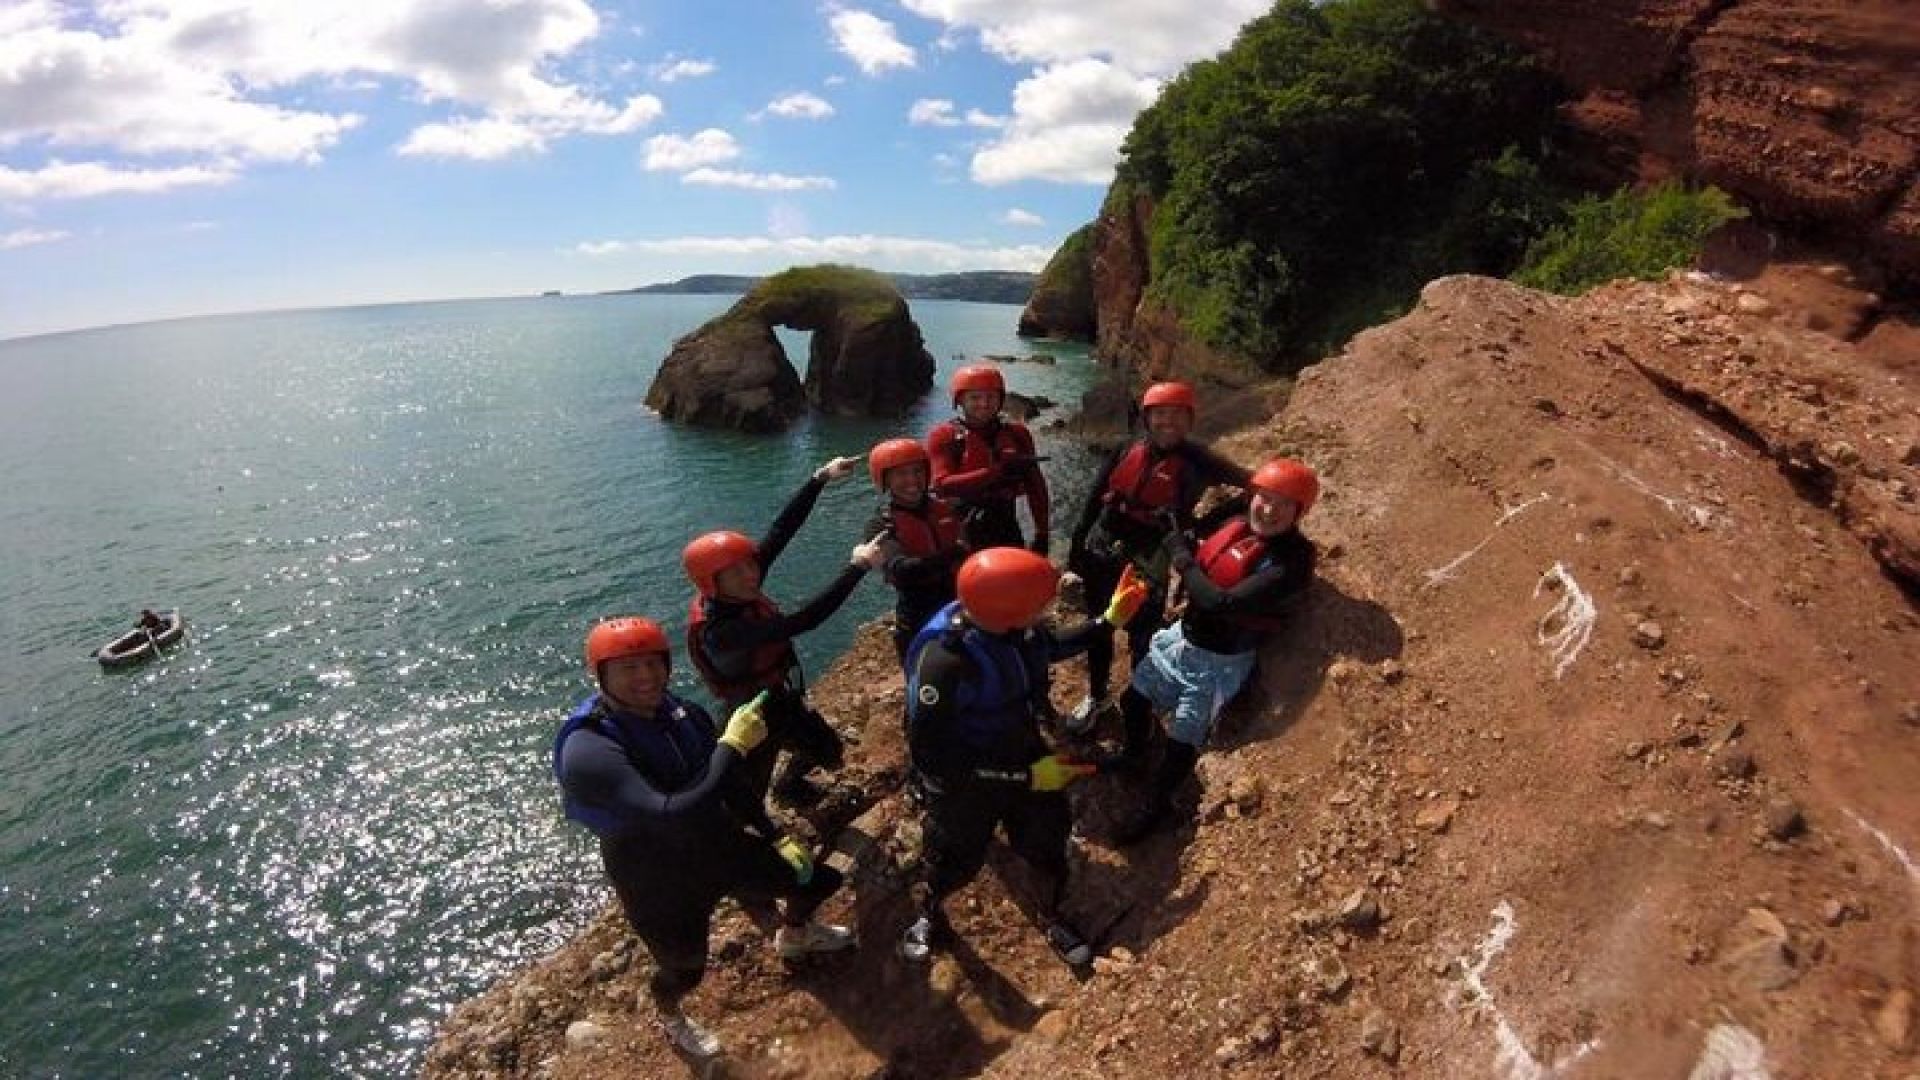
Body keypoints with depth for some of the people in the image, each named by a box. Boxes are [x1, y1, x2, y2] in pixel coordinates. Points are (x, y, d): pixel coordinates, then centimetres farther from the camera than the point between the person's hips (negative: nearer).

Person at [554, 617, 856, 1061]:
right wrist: (733, 745, -39)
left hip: (721, 845, 6)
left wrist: (777, 837, 7)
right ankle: (669, 1015, 59)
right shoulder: (588, 750, -32)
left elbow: (731, 783, 5)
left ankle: (793, 937, 51)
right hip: (660, 882, -5)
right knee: (684, 970, 19)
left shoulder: (683, 712, -11)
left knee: (818, 878, 14)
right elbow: (671, 815, -43)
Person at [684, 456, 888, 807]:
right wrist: (858, 566, -44)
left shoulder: (737, 592, -18)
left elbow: (780, 531, -20)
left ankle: (788, 785, 55)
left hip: (785, 701, 8)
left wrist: (821, 477, -26)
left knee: (828, 750, 26)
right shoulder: (720, 631, -38)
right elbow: (800, 622, -46)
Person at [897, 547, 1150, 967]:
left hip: (1025, 754, 5)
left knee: (1048, 843, 22)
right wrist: (1025, 776, -30)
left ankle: (1053, 918, 56)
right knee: (956, 861, 21)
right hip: (963, 782, -5)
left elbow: (1051, 648, 6)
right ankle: (927, 911, 58)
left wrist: (1109, 620, -2)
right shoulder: (941, 660, -40)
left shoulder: (1016, 624, -20)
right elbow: (931, 757, -32)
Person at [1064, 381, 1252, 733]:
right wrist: (1076, 551, 6)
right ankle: (1095, 696, 38)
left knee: (1143, 638, 8)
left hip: (1147, 563, -3)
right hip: (1101, 554, 3)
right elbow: (1094, 501, 6)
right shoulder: (1127, 451, 0)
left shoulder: (1196, 462, -6)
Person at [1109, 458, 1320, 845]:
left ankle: (1155, 806, 35)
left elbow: (1224, 603, -32)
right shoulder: (1236, 518, -6)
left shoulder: (1291, 559, -26)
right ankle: (1134, 757, 53)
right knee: (1133, 698, 22)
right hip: (1183, 634, 7)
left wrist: (1183, 559, -22)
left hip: (1219, 660, -7)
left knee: (1183, 741, 8)